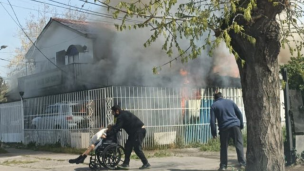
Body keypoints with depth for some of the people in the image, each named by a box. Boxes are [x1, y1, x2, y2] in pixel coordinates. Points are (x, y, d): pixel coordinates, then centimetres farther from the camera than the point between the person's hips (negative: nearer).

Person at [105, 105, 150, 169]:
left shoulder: (121, 117, -13)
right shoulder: (124, 114, 18)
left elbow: (116, 128, -19)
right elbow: (117, 126, 25)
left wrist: (107, 135, -17)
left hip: (138, 131, -11)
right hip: (135, 132, 11)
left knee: (137, 148, -10)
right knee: (128, 146, 12)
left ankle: (146, 164, -6)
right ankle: (126, 163, 17)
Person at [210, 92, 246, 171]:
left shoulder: (214, 106, 7)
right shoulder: (230, 102, 15)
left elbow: (212, 120, 1)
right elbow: (239, 113, 13)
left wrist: (214, 133, 5)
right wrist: (241, 125, 17)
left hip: (224, 128, -1)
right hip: (235, 126, 1)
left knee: (224, 147, 9)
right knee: (239, 145, 4)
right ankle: (242, 163, -3)